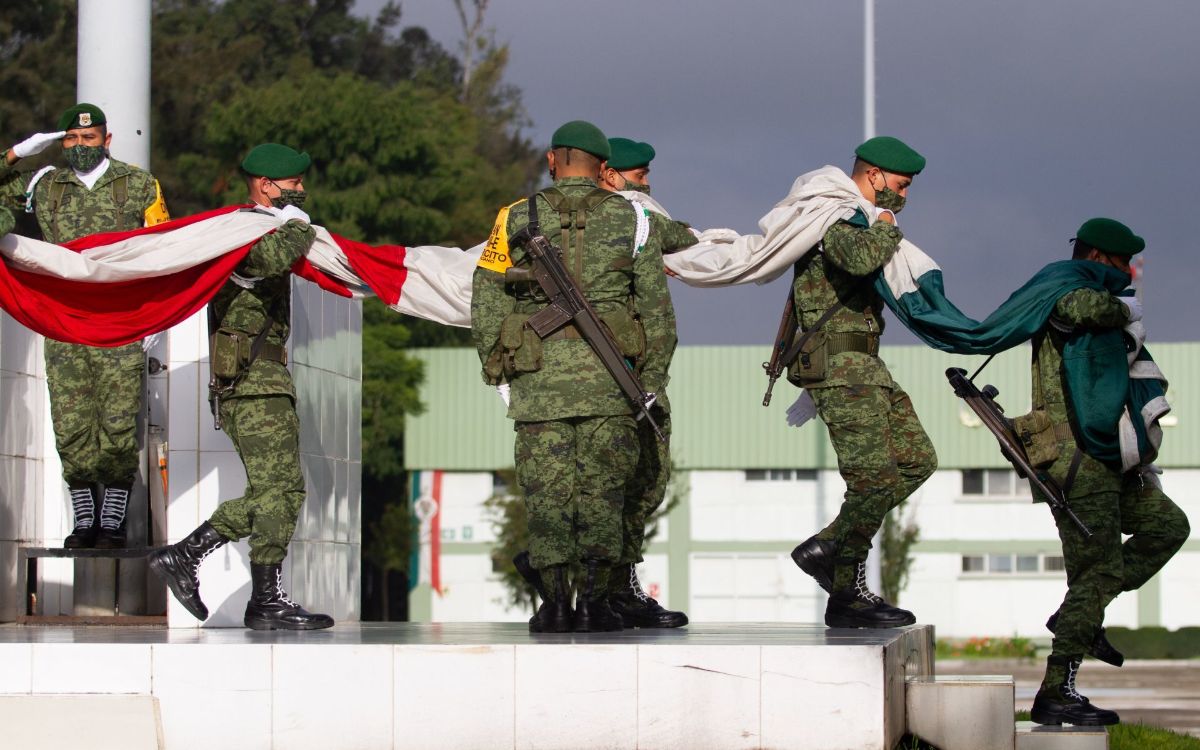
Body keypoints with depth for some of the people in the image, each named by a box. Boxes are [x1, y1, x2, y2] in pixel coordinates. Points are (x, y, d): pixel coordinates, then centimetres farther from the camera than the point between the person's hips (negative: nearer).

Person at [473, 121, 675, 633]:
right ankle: (593, 602, 1)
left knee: (546, 491, 3)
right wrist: (654, 377, 11)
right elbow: (657, 305, 6)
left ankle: (554, 604, -2)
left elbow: (486, 300, 6)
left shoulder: (516, 219, 6)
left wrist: (494, 368, 13)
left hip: (538, 377, 0)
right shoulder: (629, 218, 6)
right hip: (607, 377, 0)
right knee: (602, 488, 6)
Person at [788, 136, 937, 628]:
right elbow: (861, 259, -31)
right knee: (875, 478, -13)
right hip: (840, 365, -11)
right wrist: (888, 228, -13)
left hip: (867, 367, 11)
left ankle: (826, 549, 9)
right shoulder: (835, 217, -11)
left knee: (917, 459, 9)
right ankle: (846, 597, -5)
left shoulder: (859, 220, 21)